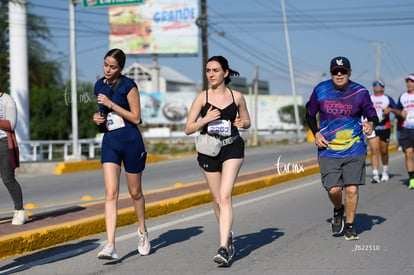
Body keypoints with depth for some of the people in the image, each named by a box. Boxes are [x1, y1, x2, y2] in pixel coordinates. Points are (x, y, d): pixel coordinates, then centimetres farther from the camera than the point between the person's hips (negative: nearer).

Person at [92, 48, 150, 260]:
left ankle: (142, 232, 36)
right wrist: (98, 116, 1)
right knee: (111, 194, -9)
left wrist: (111, 104, -17)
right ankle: (110, 246, -16)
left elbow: (136, 118, -12)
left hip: (131, 141, -4)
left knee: (135, 192, 11)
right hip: (109, 141, 4)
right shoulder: (99, 86, 8)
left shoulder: (128, 86, -9)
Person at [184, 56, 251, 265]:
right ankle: (228, 236, 35)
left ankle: (223, 247, -21)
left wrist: (241, 123, -7)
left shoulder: (236, 97, 1)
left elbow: (247, 121, 15)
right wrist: (205, 120, -19)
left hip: (232, 148, -1)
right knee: (217, 200, 10)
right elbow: (188, 129, -2)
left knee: (225, 195, -17)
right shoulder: (202, 97, -1)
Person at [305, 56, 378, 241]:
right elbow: (310, 114, 13)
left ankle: (349, 225, 17)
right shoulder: (321, 90, 0)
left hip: (354, 150, 0)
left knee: (352, 189, -3)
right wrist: (316, 133, -1)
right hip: (328, 150, 0)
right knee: (333, 189, -9)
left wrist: (370, 124, -19)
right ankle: (338, 211, 26)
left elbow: (372, 114, 4)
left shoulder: (360, 92, -2)